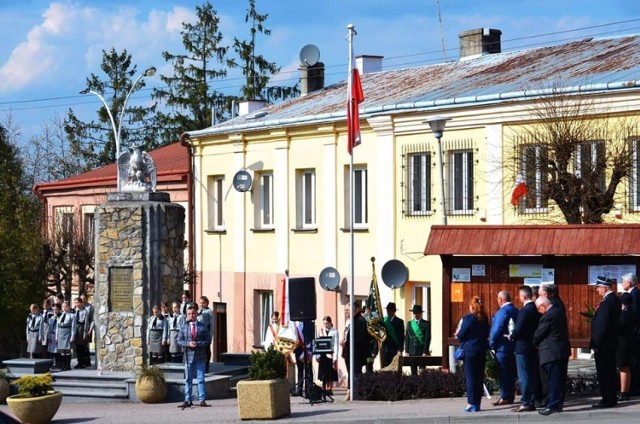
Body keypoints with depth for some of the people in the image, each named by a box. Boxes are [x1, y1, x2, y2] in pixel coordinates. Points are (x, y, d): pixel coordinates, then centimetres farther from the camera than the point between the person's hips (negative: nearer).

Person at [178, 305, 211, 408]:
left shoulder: (202, 327, 3)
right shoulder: (183, 327, 7)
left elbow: (208, 340, 1)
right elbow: (179, 340, 5)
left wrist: (199, 344, -15)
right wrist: (188, 344, -13)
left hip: (200, 357, -1)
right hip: (188, 356, 1)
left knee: (201, 379, 1)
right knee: (188, 379, 5)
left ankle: (201, 400, 4)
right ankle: (187, 400, 9)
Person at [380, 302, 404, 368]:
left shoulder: (399, 321, 1)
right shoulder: (383, 320, 11)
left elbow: (401, 337, -3)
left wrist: (400, 350, -11)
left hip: (395, 350, -3)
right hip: (385, 350, 3)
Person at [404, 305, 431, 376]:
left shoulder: (426, 324, 1)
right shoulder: (409, 324, 11)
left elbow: (427, 338, -3)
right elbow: (407, 338, 10)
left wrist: (425, 352, -9)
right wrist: (406, 351, 3)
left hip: (422, 351, -3)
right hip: (412, 351, 3)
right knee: (413, 372, 3)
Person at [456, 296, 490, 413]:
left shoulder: (468, 318, -11)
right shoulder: (484, 319, 7)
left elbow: (461, 335, -11)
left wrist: (457, 334, 10)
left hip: (470, 350, -6)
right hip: (482, 350, 6)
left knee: (470, 377, -2)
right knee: (479, 376, 9)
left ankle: (471, 403, -5)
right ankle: (477, 403, 11)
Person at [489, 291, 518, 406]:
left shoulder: (502, 312, -17)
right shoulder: (515, 310, 9)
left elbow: (497, 330, -19)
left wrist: (492, 344, -10)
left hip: (502, 346, -9)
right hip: (513, 346, 9)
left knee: (503, 373, -5)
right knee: (510, 373, 11)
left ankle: (505, 397, -5)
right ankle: (510, 396, 15)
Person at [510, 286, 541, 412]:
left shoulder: (524, 310, -18)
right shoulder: (537, 309, 6)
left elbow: (519, 329, -22)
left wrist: (512, 336, -2)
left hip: (523, 347, -8)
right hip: (534, 346, 8)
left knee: (524, 377, -4)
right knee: (533, 376, 12)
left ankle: (526, 403, -4)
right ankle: (532, 402, 18)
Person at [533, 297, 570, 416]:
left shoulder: (548, 316, -19)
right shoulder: (559, 311, 9)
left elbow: (539, 334, -13)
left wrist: (534, 343, 8)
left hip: (552, 353, -10)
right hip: (563, 351, 10)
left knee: (553, 380, -6)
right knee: (561, 379, 12)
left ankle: (553, 406, -4)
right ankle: (558, 404, 18)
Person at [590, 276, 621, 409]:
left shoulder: (606, 303, -21)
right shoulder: (615, 300, 10)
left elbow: (601, 325, -23)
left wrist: (596, 344, -19)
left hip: (603, 344, -10)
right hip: (612, 343, 10)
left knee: (604, 373, -4)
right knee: (610, 371, 16)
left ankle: (607, 400, -2)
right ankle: (611, 398, 23)